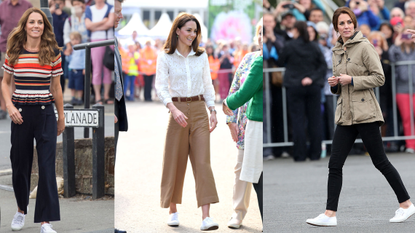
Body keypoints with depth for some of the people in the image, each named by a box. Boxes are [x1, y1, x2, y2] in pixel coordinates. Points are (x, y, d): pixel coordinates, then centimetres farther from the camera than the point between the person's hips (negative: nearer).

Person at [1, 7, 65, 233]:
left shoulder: (52, 53, 1)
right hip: (21, 115, 1)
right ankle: (21, 209, 34)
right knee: (19, 164, 10)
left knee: (47, 167, -6)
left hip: (45, 114, -1)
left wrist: (61, 117, 12)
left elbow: (56, 87, 8)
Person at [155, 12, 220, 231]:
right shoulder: (165, 57, -1)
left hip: (200, 111, 2)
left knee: (203, 162, -8)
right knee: (175, 162, 5)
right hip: (178, 110, -2)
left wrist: (212, 111, 4)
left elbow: (207, 85, 14)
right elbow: (161, 87, -8)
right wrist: (174, 110, -23)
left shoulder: (201, 56, 9)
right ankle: (173, 211, 21)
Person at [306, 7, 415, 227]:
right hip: (345, 114, 7)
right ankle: (330, 214, 3)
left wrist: (352, 80, -16)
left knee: (380, 161, -1)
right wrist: (334, 83, 3)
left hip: (365, 113, -7)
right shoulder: (336, 51, 14)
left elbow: (379, 77, -10)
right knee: (334, 165, 1)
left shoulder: (364, 46, -7)